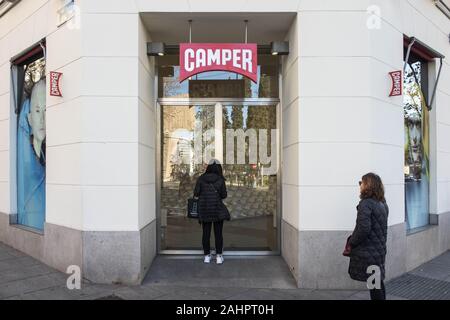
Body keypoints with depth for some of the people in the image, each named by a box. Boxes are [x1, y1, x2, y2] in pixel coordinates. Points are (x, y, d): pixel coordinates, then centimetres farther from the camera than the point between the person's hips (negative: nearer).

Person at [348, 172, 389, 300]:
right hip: (379, 249, 9)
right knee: (378, 281, 18)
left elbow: (363, 229, -24)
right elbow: (380, 227, 15)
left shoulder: (366, 204, -18)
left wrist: (351, 242, -11)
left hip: (368, 252, -8)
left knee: (374, 284, 1)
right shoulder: (382, 203, 10)